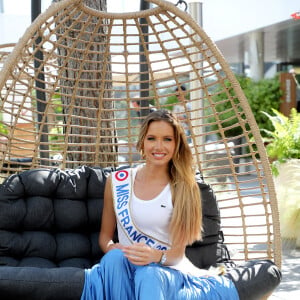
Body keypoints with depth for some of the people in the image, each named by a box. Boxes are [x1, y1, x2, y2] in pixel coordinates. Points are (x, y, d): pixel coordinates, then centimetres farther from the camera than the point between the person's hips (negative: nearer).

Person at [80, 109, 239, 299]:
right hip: (125, 269, 3)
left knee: (148, 275, -38)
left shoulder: (183, 189, -2)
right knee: (114, 258, -34)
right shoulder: (117, 181, 6)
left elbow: (178, 251, -5)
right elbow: (105, 236, 13)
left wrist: (156, 256, -28)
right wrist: (113, 249, -11)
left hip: (168, 269, -2)